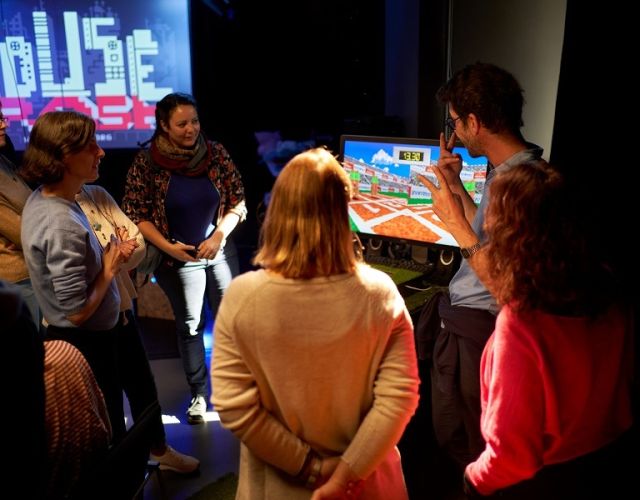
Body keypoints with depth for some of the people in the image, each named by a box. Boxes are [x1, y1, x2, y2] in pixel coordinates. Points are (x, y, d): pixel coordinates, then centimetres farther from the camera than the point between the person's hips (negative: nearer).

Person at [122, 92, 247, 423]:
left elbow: (238, 201, -2)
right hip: (178, 257, -2)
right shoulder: (146, 162, -12)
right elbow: (135, 214, -8)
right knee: (189, 325, 11)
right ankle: (198, 392, 28)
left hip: (220, 251, 2)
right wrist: (168, 247, -17)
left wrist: (218, 236, -14)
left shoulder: (216, 153, -7)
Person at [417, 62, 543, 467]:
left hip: (476, 333, -10)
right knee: (449, 435, 25)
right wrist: (456, 185, 13)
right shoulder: (503, 171, 6)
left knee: (466, 449, 11)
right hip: (460, 322, 10)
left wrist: (456, 224, -26)